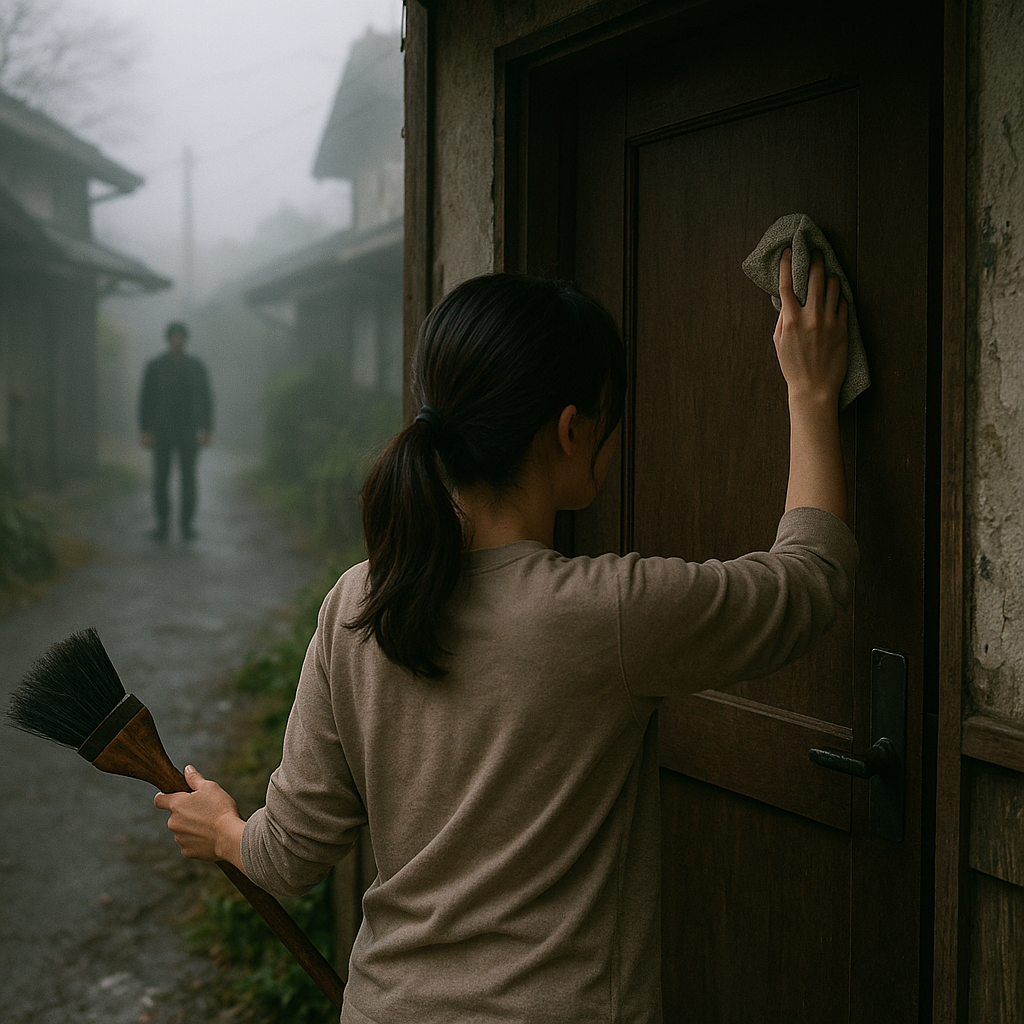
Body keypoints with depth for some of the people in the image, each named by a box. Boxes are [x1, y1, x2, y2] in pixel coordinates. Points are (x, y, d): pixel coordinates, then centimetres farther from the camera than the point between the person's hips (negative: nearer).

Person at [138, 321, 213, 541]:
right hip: (162, 430, 0)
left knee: (188, 477, -4)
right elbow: (146, 399, 1)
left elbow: (206, 399, 4)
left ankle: (186, 524, 3)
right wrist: (145, 432, -6)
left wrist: (207, 430, -4)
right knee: (160, 478, -3)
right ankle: (162, 524, 6)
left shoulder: (197, 366, 3)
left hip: (188, 430, 0)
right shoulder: (154, 366, 1)